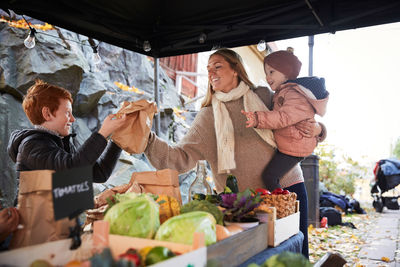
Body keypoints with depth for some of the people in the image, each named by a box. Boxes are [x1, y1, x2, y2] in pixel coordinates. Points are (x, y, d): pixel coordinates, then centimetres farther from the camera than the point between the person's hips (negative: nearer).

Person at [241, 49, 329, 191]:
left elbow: (283, 117, -35)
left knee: (269, 176, -12)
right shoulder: (283, 92, 14)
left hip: (293, 147, -10)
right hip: (283, 144, 10)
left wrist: (258, 119, -47)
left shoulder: (295, 94, -21)